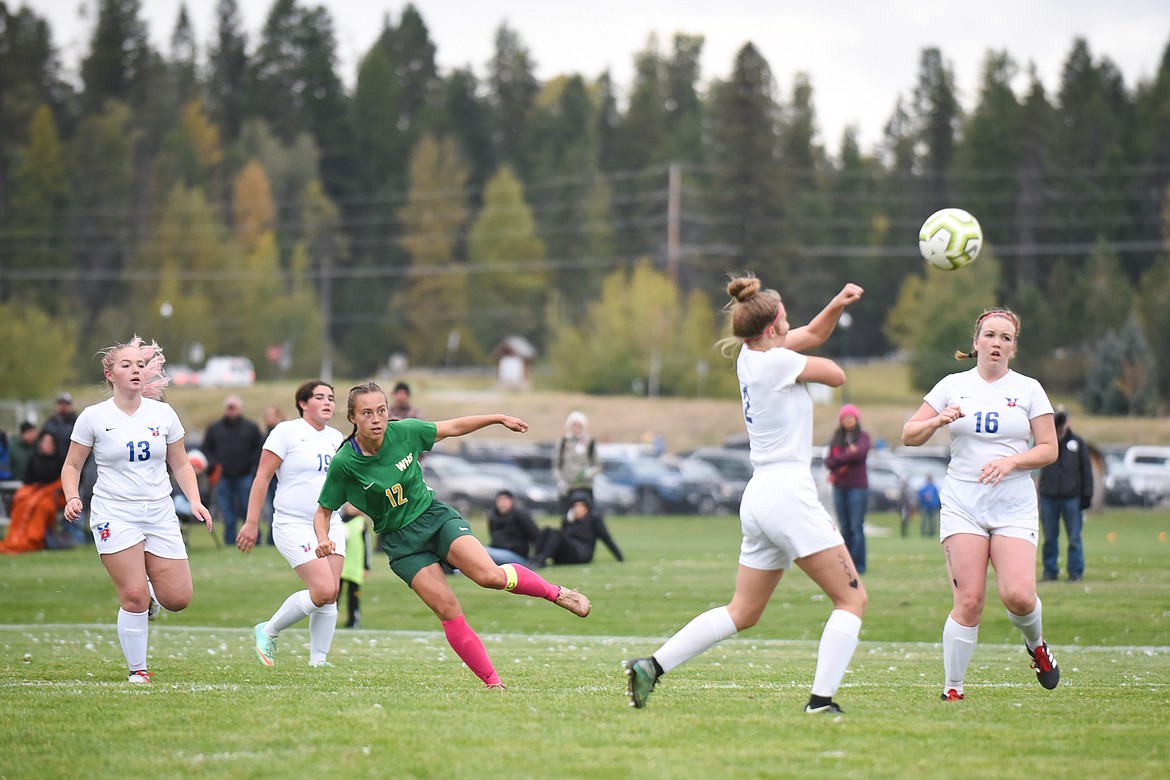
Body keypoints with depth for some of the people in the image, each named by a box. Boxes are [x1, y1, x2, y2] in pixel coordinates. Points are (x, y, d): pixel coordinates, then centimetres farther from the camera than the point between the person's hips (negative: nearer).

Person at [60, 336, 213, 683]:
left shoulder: (163, 413, 6)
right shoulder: (93, 417, -2)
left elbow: (180, 463, 14)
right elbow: (72, 465, 6)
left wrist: (194, 501, -1)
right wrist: (72, 498, -12)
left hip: (160, 513, 3)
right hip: (114, 515, -3)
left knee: (177, 598, -4)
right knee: (134, 596, -13)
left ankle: (148, 597, 31)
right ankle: (138, 670, 3)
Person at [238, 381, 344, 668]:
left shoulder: (335, 437, 13)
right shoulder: (287, 432, -7)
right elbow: (262, 477, -8)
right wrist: (251, 523, -13)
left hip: (331, 524, 7)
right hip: (294, 526, -7)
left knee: (330, 596, 0)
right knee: (322, 590, -18)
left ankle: (318, 661, 8)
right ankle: (268, 631, 2)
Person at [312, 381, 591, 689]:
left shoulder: (403, 432, -11)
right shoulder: (344, 464, -17)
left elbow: (452, 428, 6)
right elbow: (323, 511, -5)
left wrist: (500, 418, 11)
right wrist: (323, 540, -26)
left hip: (435, 516, 1)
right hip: (401, 541, -1)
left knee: (490, 575, -20)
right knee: (449, 611, -13)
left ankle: (556, 592, 4)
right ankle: (492, 681, -3)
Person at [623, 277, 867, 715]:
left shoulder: (749, 355, 13)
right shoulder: (777, 361, -11)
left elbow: (812, 335, 24)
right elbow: (836, 375, 2)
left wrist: (837, 304, 7)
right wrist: (813, 363, 20)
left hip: (759, 497, 9)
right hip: (788, 494, -9)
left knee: (742, 613, 14)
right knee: (853, 599, -4)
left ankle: (651, 667, 7)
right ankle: (821, 700, -15)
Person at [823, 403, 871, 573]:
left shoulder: (863, 437, 2)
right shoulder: (836, 439, 12)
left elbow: (860, 453, -16)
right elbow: (828, 462, 4)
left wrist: (838, 459, -7)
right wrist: (848, 455, -9)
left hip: (857, 487, -4)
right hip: (839, 487, 4)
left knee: (856, 527, -8)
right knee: (844, 528, 6)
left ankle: (858, 565, -8)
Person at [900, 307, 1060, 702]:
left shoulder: (1029, 389, 7)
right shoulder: (953, 385, 8)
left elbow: (1049, 448, 4)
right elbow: (908, 436, 8)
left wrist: (1011, 461, -13)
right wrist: (938, 421, -12)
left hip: (1014, 506, 0)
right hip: (962, 503, 0)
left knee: (1017, 594, -17)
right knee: (968, 601, -13)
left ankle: (1036, 644, 17)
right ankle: (952, 688, -1)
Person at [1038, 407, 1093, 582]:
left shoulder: (1077, 442, 7)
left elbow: (1086, 470, 8)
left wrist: (1086, 496, 2)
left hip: (1071, 497, -1)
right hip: (1048, 496, 1)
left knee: (1074, 537, 0)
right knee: (1050, 537, 4)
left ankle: (1076, 571, 6)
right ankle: (1050, 571, 12)